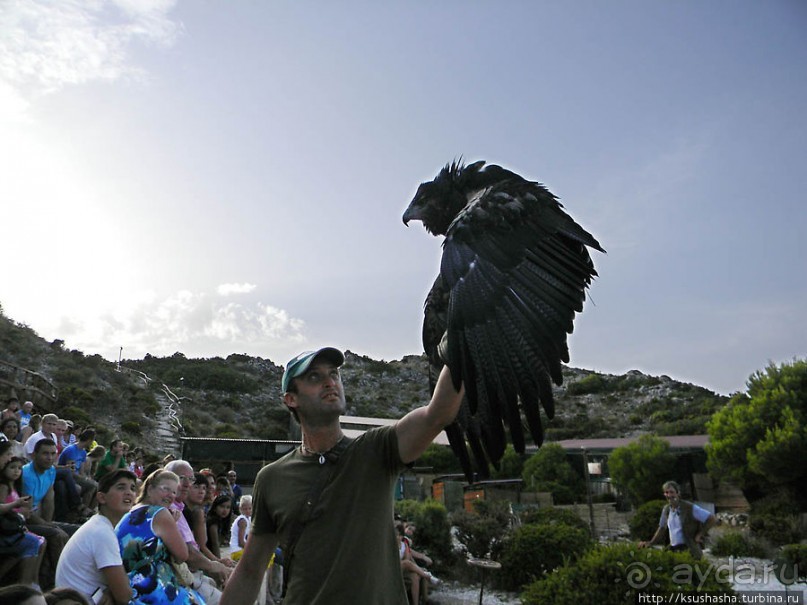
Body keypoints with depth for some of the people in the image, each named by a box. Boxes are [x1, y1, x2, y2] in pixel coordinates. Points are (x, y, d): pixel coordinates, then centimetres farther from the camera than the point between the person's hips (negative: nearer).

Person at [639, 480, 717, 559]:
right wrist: (650, 543, 15)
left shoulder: (690, 508, -9)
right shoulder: (666, 509, 10)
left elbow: (712, 519, -6)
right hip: (673, 550, 6)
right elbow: (662, 528, 23)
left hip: (689, 551, -6)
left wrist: (700, 534, -5)